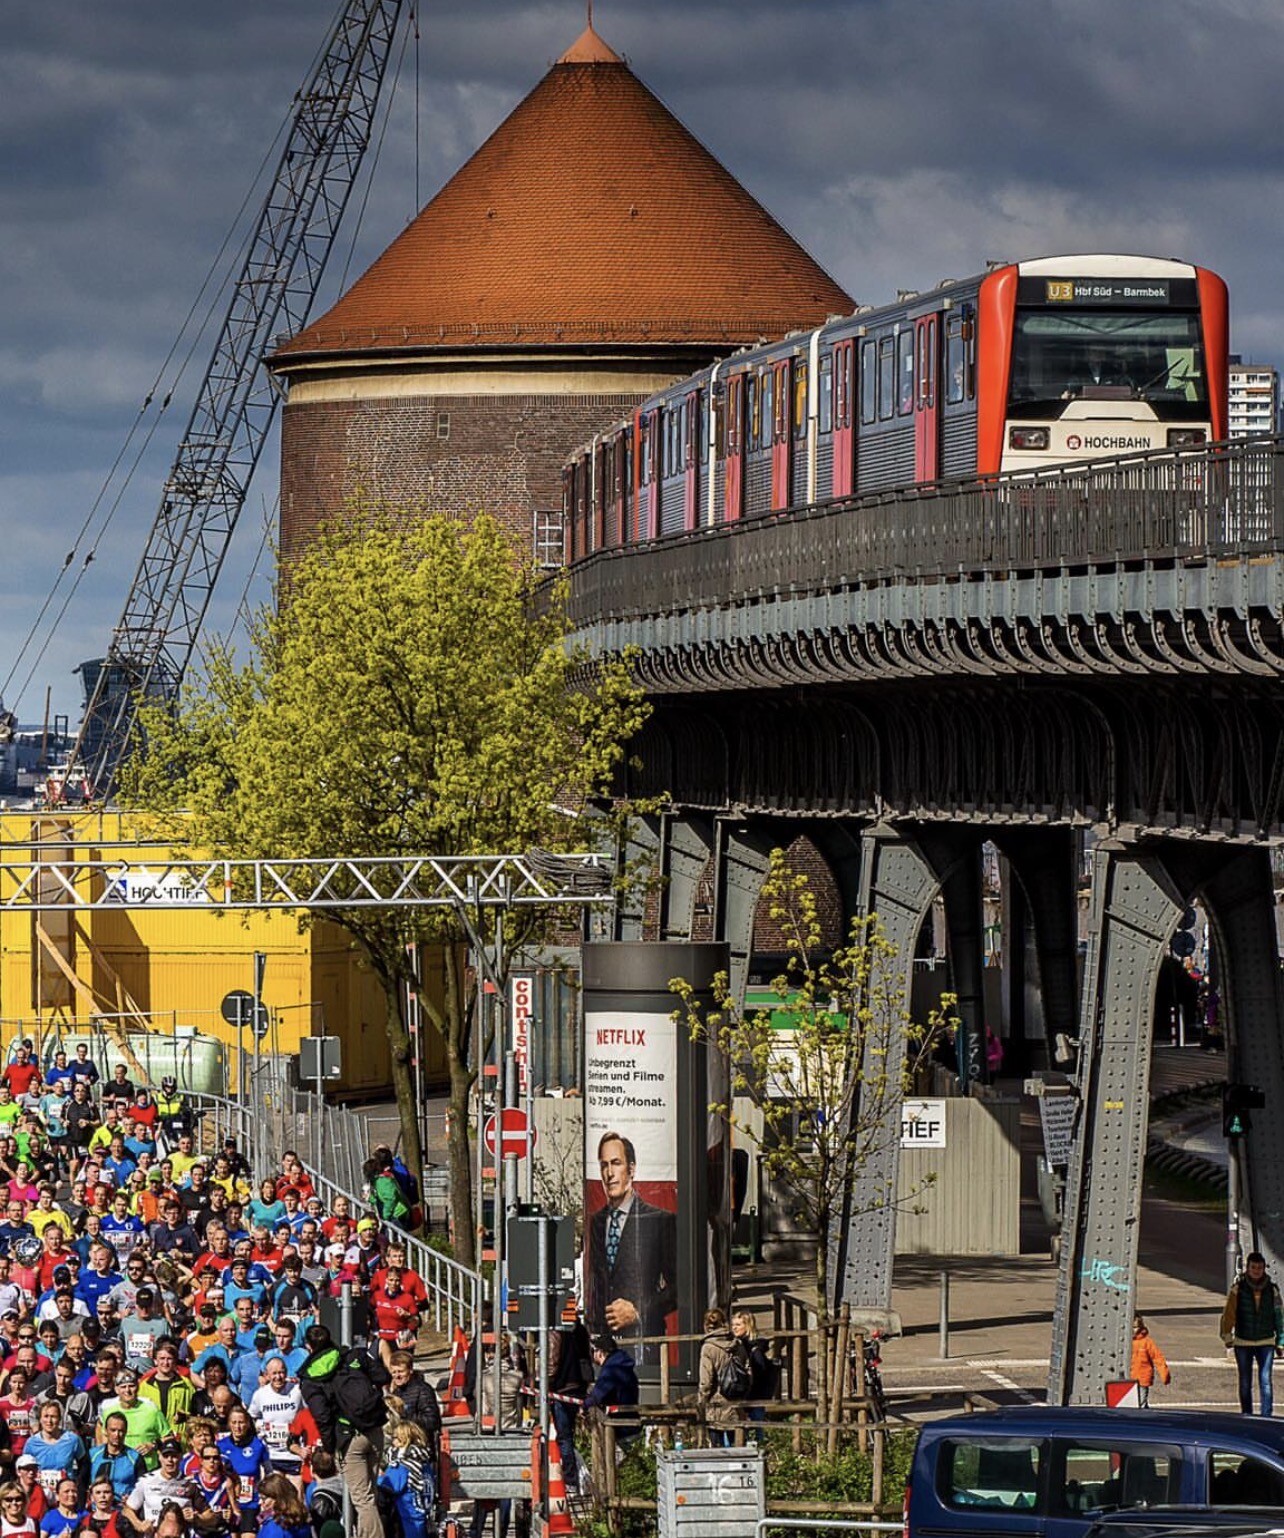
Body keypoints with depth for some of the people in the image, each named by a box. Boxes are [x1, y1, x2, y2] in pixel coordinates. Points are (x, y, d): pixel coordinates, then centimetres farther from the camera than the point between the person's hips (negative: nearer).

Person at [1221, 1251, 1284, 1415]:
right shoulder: (1238, 1288, -3)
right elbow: (1228, 1314, -7)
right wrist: (1227, 1335, -18)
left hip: (1266, 1342, 0)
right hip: (1242, 1343, 0)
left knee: (1265, 1380, -11)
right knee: (1245, 1383, 8)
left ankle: (1266, 1417, -11)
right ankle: (1247, 1416, 19)